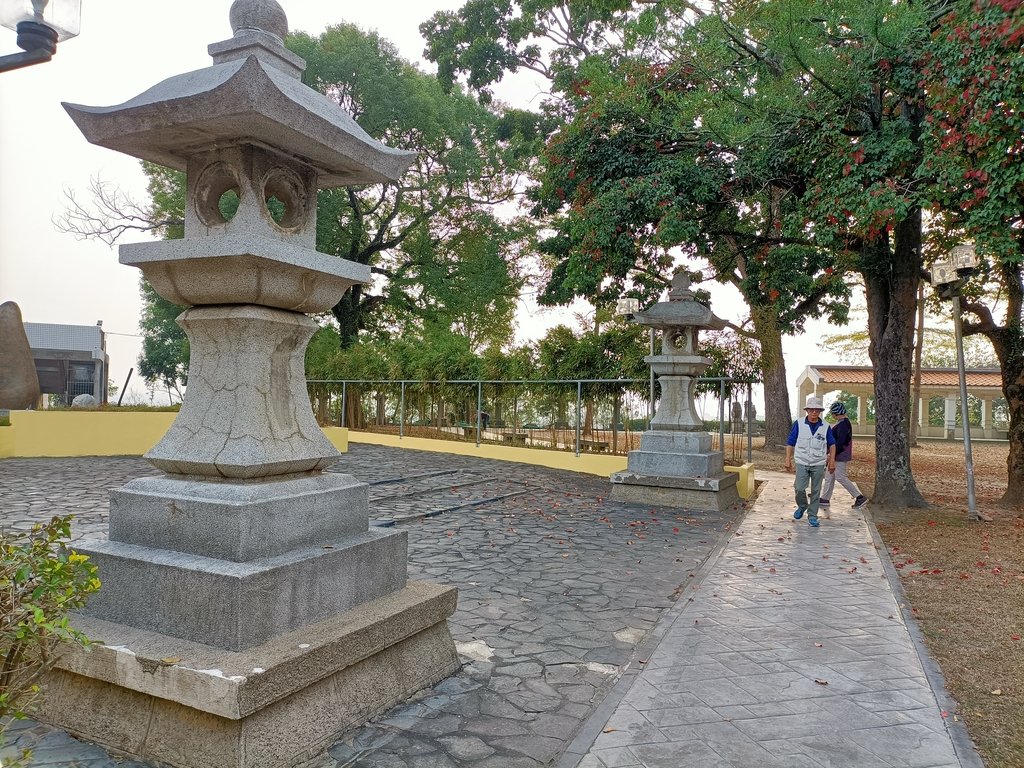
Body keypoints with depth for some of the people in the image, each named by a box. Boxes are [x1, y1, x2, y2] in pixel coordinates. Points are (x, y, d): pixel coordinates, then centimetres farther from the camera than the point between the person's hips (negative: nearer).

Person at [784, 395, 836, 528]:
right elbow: (790, 443, 1)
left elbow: (832, 444, 12)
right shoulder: (798, 424, -4)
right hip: (802, 463, -1)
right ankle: (802, 506, 23)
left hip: (818, 464, 1)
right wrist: (788, 460, -4)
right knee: (799, 488, -6)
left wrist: (832, 461, 6)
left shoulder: (825, 427, 0)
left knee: (816, 491, 4)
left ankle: (812, 516, 15)